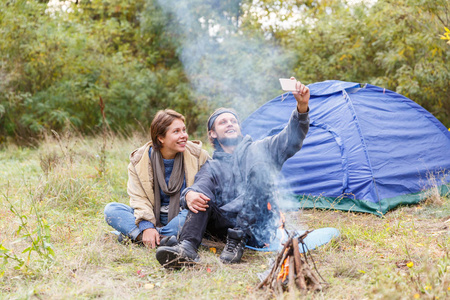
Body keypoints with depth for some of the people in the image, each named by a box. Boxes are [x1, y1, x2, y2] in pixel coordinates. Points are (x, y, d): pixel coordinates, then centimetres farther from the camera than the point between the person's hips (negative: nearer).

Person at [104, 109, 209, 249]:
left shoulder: (198, 156, -2)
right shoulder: (139, 160, -2)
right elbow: (138, 197, -6)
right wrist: (146, 227, -23)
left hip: (182, 216, -1)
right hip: (154, 218, 2)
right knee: (111, 210, -17)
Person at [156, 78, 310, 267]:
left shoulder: (259, 150, 18)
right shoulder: (212, 166, 22)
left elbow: (291, 139, 0)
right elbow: (198, 185, 2)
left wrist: (302, 107, -19)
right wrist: (189, 195, -25)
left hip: (259, 229, -1)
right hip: (227, 224, 1)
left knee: (259, 168, -22)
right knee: (206, 179, -20)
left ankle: (238, 240, -31)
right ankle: (187, 247, -42)